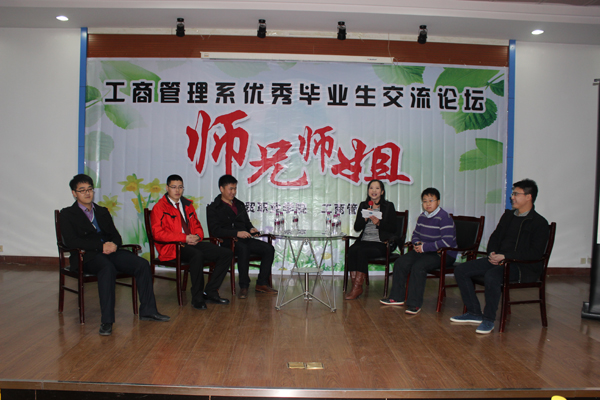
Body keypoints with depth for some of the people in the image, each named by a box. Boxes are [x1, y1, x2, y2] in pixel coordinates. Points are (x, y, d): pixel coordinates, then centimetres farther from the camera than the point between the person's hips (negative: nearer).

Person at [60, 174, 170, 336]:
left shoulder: (102, 211, 24)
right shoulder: (67, 214, 8)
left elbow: (116, 235, 18)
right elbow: (71, 241, -7)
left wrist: (114, 244, -8)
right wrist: (101, 246, -16)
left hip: (111, 251, 5)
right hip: (87, 256, -5)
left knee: (142, 264, -19)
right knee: (108, 268, -39)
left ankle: (148, 311, -12)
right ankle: (106, 321, -37)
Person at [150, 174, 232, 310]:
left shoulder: (188, 205, 19)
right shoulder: (159, 208, -1)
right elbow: (158, 233, -12)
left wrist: (197, 236, -4)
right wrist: (185, 238, -19)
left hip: (193, 243, 7)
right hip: (172, 247, -7)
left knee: (226, 254, -10)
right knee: (197, 256, -39)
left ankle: (210, 292, -3)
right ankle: (197, 298, -22)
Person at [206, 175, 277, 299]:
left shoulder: (240, 205, 23)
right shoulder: (213, 208, 2)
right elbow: (215, 230, -11)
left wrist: (251, 229, 4)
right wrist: (237, 233, -23)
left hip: (244, 239, 7)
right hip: (227, 242, -6)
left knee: (269, 249, -16)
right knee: (243, 249, -39)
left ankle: (261, 284, -10)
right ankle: (244, 286, -28)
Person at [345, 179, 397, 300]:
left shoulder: (389, 206, 6)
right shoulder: (363, 205, 16)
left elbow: (393, 229, -2)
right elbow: (356, 228, 9)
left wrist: (378, 223, -15)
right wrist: (365, 218, -8)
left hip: (381, 244, -4)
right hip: (364, 241, 4)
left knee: (362, 252, -31)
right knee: (351, 250, -28)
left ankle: (357, 288, -23)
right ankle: (355, 286, -24)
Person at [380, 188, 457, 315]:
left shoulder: (444, 218, -15)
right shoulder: (422, 216, 10)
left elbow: (447, 242, -23)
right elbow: (415, 234, 21)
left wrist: (425, 247, -22)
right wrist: (417, 243, -3)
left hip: (443, 254, -8)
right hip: (424, 251, 8)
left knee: (418, 266, -31)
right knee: (400, 263, -7)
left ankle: (414, 304, -22)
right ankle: (397, 297, 4)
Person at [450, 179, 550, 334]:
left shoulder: (539, 223, -5)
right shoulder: (508, 215, 18)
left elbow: (535, 253, -14)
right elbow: (495, 237, 22)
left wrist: (505, 256, -21)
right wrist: (493, 253, -1)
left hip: (524, 267, -8)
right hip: (499, 260, 8)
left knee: (491, 276, -38)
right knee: (460, 270, -9)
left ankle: (489, 319, -19)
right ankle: (474, 313, -2)